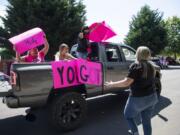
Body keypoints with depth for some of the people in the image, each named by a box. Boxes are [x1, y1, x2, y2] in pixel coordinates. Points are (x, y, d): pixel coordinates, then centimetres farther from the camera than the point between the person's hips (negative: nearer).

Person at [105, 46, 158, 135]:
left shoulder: (136, 65, -16)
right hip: (151, 97, 7)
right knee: (147, 121, 17)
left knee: (128, 115, 17)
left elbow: (127, 82, -21)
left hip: (138, 98, -7)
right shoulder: (151, 65, 6)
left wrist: (112, 84, -12)